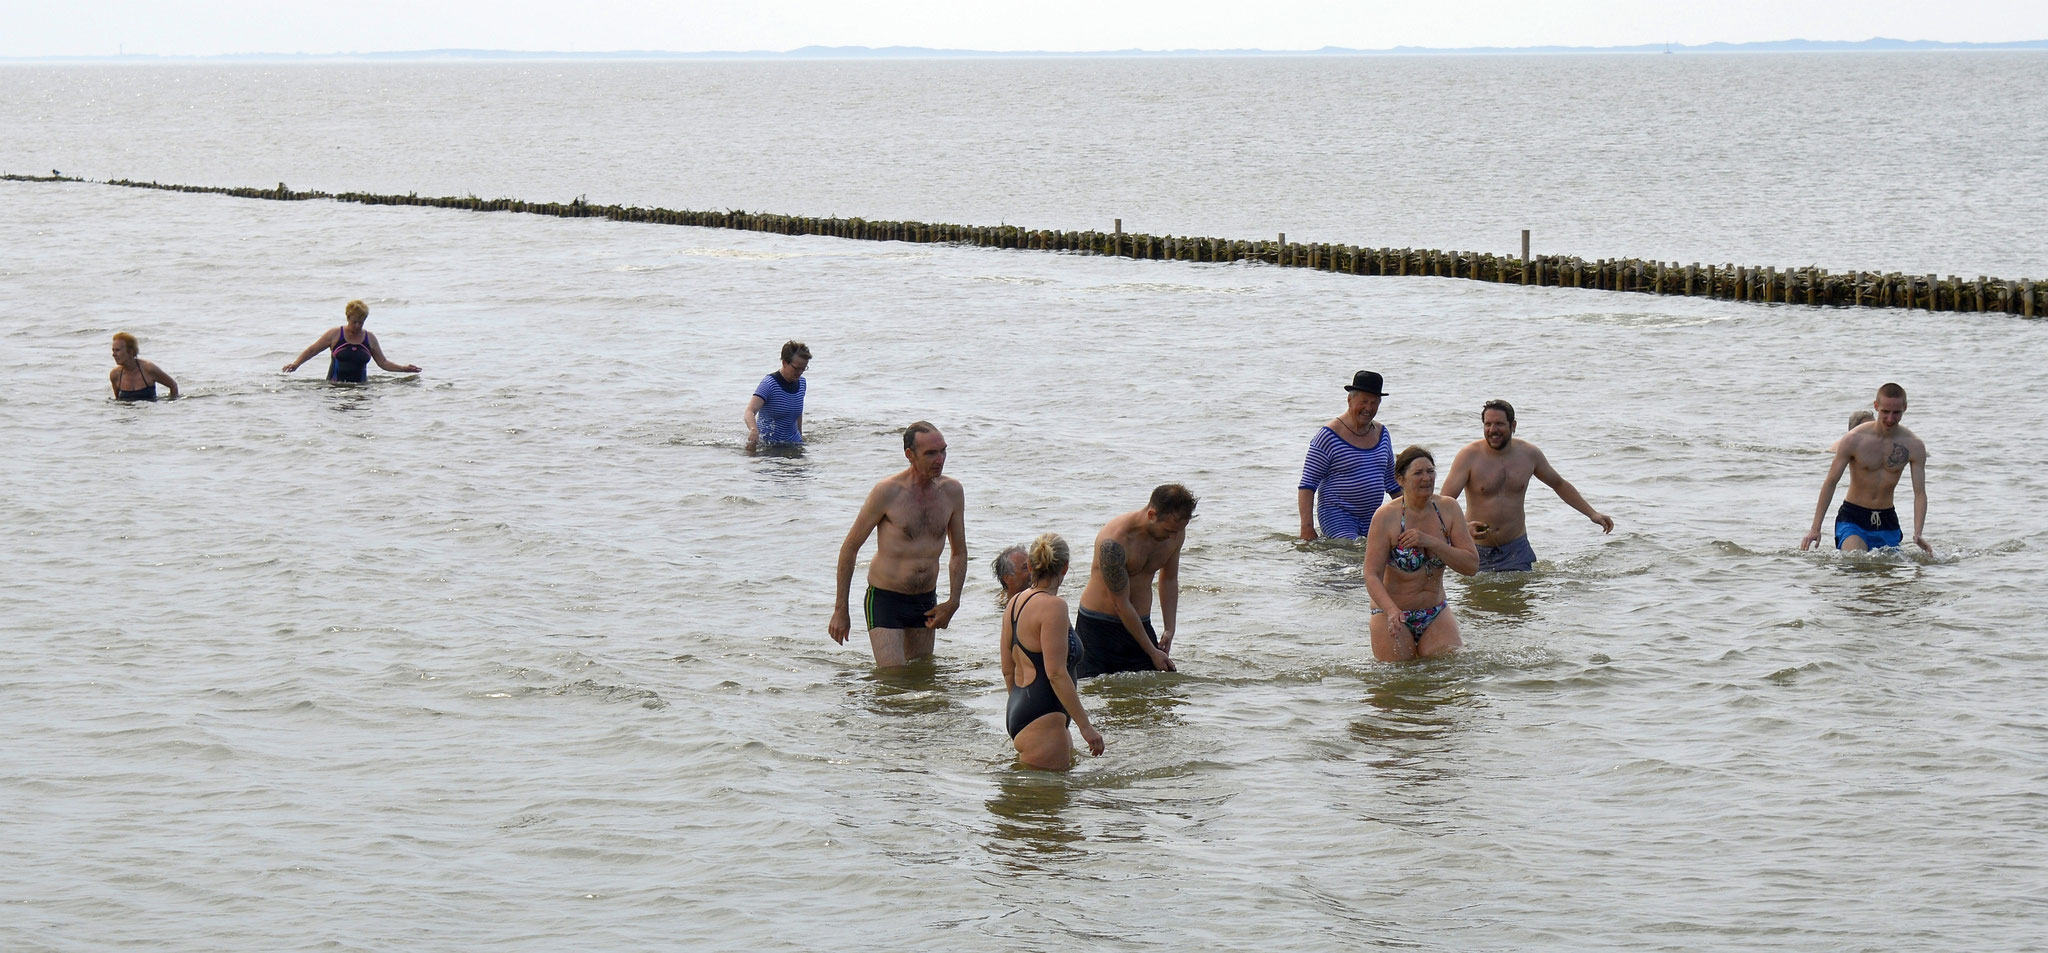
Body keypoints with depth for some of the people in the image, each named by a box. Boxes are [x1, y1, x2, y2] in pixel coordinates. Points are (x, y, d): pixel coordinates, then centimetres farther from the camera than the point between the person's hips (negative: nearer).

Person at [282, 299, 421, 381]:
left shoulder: (370, 338, 11)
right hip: (335, 385, -2)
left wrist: (403, 368, 4)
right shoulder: (335, 335, 5)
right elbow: (312, 350, 10)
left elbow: (383, 363, 15)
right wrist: (296, 364, -2)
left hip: (360, 386, 2)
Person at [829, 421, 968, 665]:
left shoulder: (952, 491, 0)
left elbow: (959, 553, 14)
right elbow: (850, 547, -6)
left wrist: (953, 602, -1)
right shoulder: (888, 492, -14)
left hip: (927, 601, 5)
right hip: (886, 600, -5)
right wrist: (840, 611, -5)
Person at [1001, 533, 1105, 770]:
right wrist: (1085, 725, -17)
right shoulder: (1053, 606, -16)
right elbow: (1056, 673, -20)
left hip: (1017, 712, 10)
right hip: (1041, 719, -10)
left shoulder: (1015, 602, 12)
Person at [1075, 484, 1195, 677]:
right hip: (1099, 625, -6)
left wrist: (1169, 629, 5)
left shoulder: (1176, 533, -4)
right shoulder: (1113, 542, -26)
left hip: (1140, 623, 6)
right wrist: (1152, 652, -16)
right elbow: (1121, 604, -20)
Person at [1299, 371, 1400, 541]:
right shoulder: (1329, 436, -8)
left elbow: (1392, 481, 23)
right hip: (1337, 516, -7)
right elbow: (1307, 485, -9)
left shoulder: (1382, 433, 12)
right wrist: (1307, 527, -16)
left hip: (1373, 519, 7)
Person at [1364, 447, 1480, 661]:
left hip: (1436, 613, 3)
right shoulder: (1386, 517, -15)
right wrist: (1392, 610, -37)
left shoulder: (1448, 509, -3)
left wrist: (1431, 542, -21)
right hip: (1393, 614, -3)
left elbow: (1472, 565, -8)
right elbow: (1372, 575, -19)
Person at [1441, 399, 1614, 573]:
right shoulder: (1469, 456, -11)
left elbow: (1559, 484, 19)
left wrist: (1592, 513, 15)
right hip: (1478, 552, -1)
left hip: (1516, 550, 1)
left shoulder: (1529, 454, 1)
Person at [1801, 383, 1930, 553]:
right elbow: (1831, 483, -6)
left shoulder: (1914, 446, -6)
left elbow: (1920, 493, -7)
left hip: (1887, 520, 3)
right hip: (1853, 518, -3)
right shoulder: (1854, 440, -12)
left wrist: (1917, 534, -23)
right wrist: (1815, 528, -10)